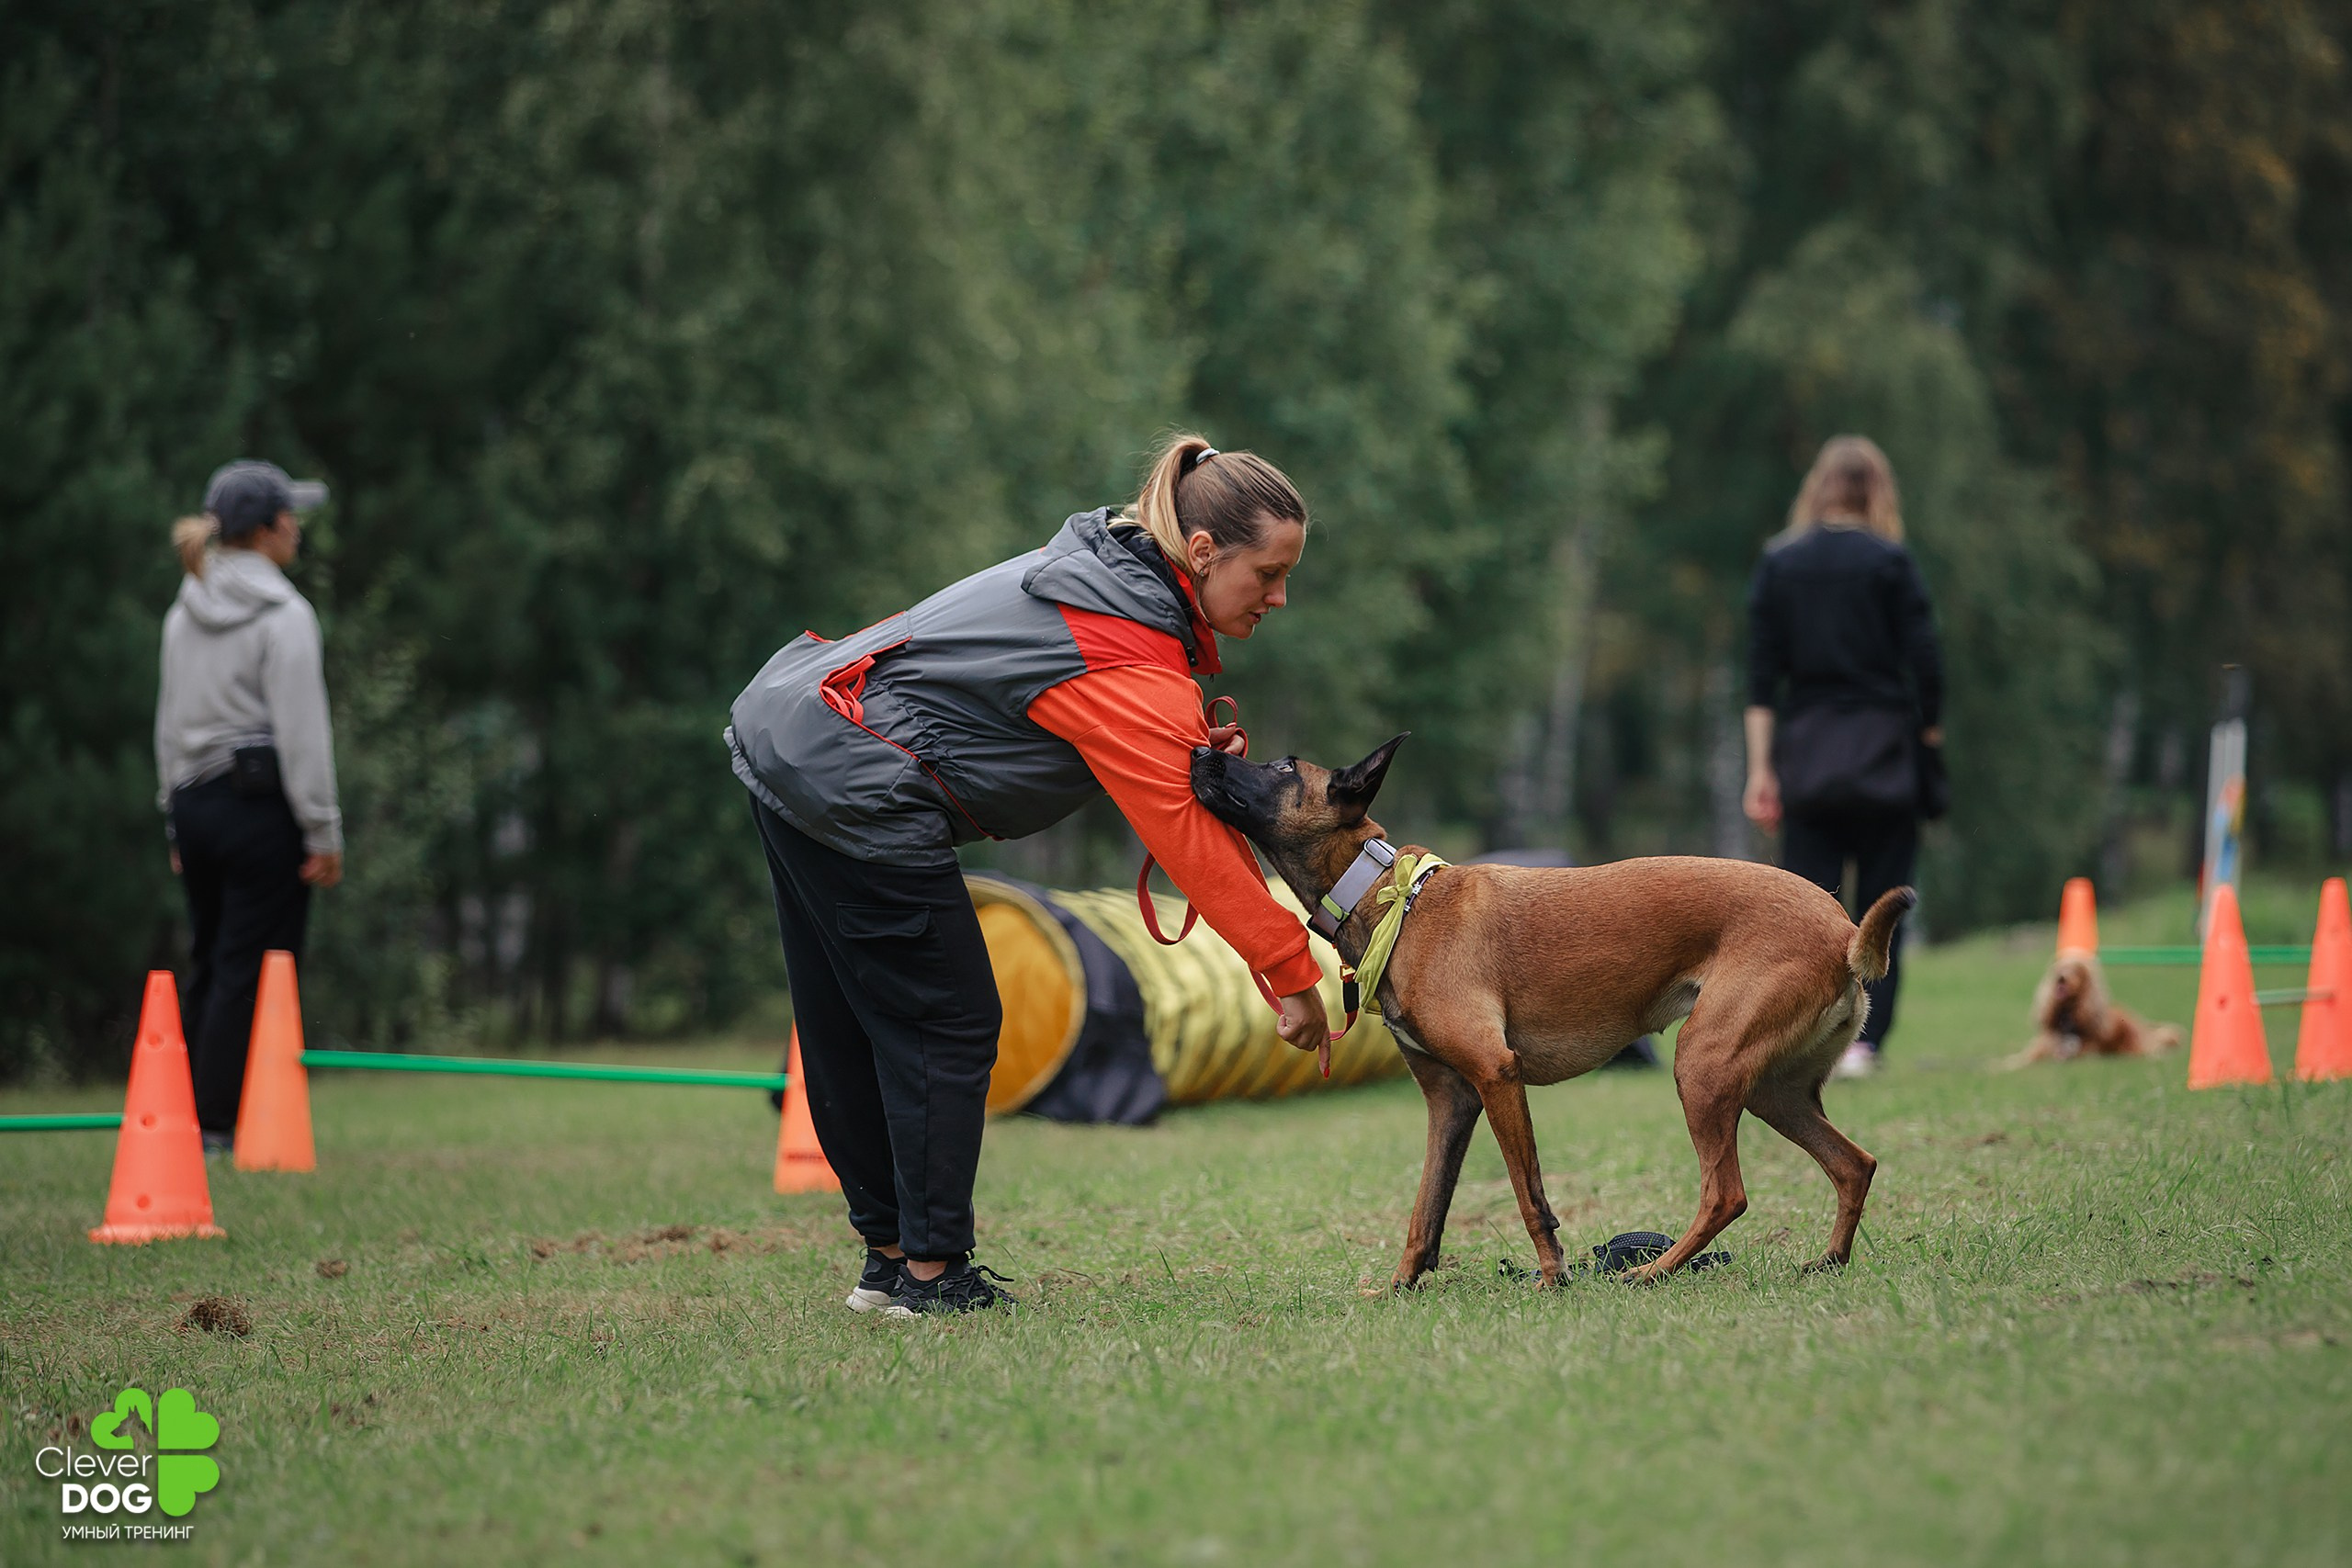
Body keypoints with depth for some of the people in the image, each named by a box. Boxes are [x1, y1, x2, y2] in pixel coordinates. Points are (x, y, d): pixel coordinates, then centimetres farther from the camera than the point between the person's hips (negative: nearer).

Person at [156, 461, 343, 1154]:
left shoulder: (184, 615, 11)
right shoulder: (282, 615, -11)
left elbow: (169, 722, 16)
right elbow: (301, 730, -14)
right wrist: (323, 831, -10)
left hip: (194, 803, 7)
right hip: (261, 803, -7)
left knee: (209, 965, 12)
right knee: (251, 969, -4)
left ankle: (187, 1117, 13)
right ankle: (218, 1123, -5)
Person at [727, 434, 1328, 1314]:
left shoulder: (1102, 568, 9)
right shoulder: (1133, 666, -19)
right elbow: (1189, 845, -18)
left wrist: (1200, 756, -4)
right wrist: (1294, 974, -13)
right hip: (851, 788, -10)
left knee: (849, 1027, 14)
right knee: (947, 1026, -3)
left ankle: (891, 1253, 23)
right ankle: (930, 1274, 2)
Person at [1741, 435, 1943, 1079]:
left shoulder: (1777, 563, 4)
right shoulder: (1890, 562, -3)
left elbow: (1761, 677, 2)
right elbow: (1924, 663, -5)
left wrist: (1761, 770, 3)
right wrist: (1930, 746, 7)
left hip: (1805, 755, 2)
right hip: (1883, 754, -2)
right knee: (1881, 903, 4)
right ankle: (1864, 1042, -2)